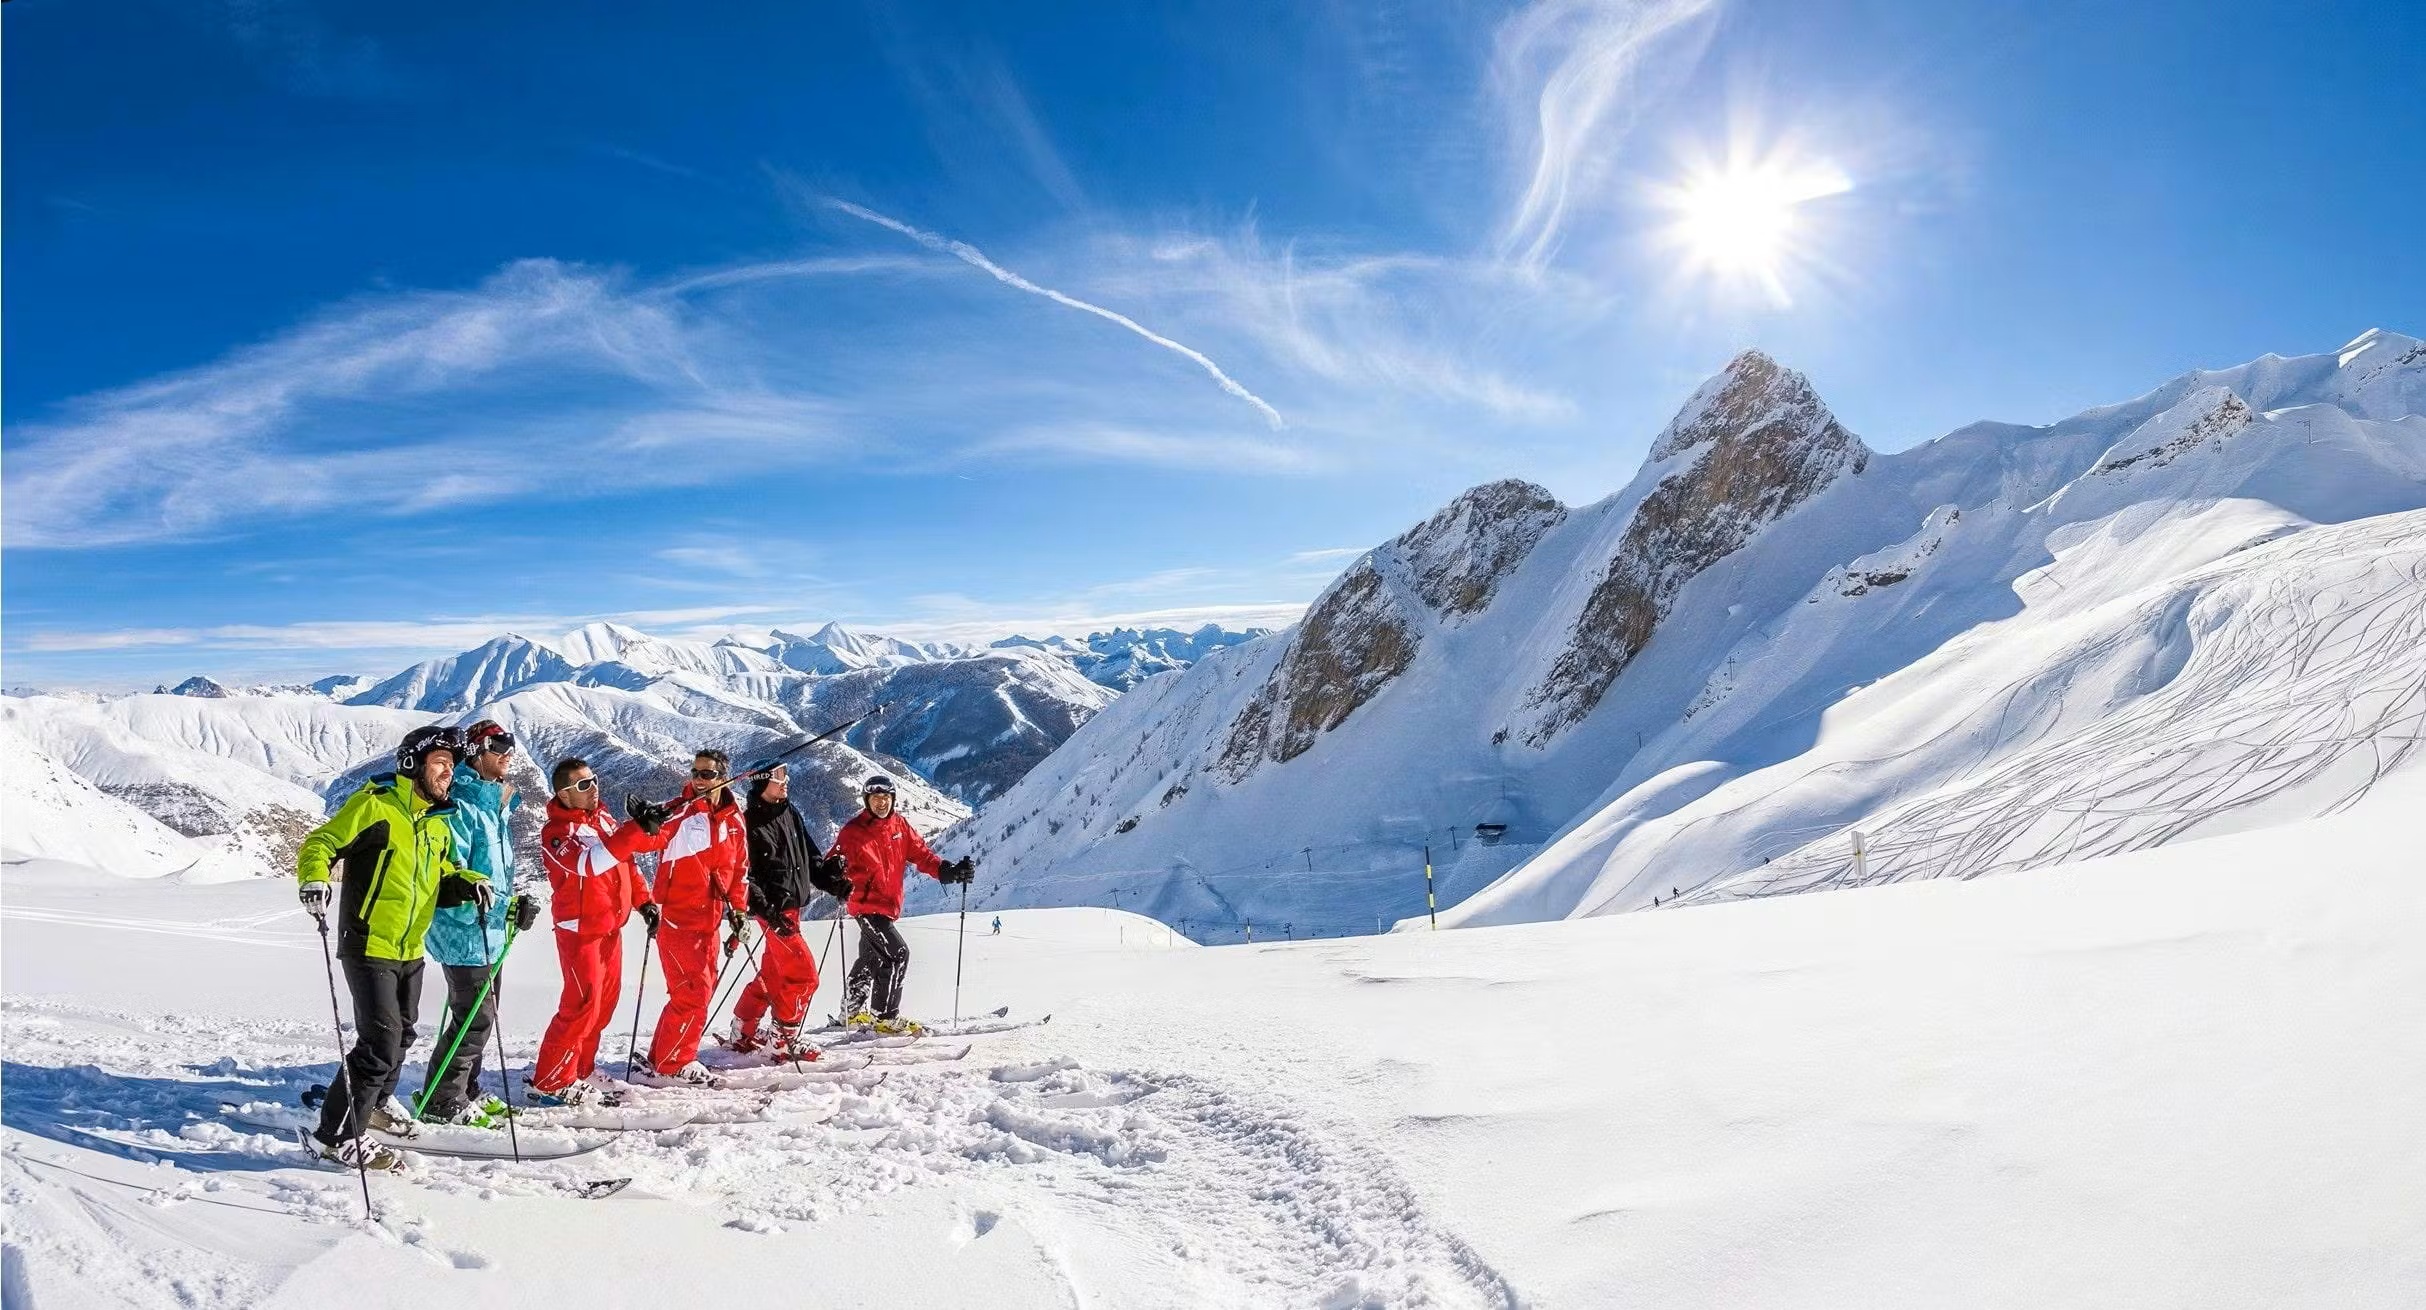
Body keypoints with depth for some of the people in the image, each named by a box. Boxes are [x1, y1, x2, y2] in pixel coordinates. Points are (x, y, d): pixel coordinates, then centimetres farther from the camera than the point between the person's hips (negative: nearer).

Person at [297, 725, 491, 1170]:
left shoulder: (437, 824, 11)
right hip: (369, 946, -8)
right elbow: (320, 843, -15)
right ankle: (338, 1133, 2)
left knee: (402, 1033, 22)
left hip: (411, 950, 8)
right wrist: (315, 881, -35)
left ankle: (376, 1101, 45)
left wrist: (469, 883, 2)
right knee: (381, 1041, -12)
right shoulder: (375, 804, -14)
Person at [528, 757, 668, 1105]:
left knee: (604, 1003, 15)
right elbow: (591, 862, -35)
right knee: (582, 1005, -8)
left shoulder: (601, 818, 8)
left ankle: (580, 1070, 28)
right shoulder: (556, 832, -17)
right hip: (581, 930, -8)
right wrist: (638, 830, -44)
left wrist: (643, 901, 8)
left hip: (611, 927, 8)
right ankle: (550, 1082, 4)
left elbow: (625, 863, 17)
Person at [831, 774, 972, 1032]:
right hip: (867, 903, -7)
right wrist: (837, 870, -41)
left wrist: (947, 871, -10)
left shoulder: (899, 825, 4)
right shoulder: (853, 831, -12)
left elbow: (920, 853, 4)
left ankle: (854, 1011, 38)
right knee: (897, 954, -17)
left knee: (872, 958, 21)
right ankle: (885, 1016, -7)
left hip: (889, 903, 7)